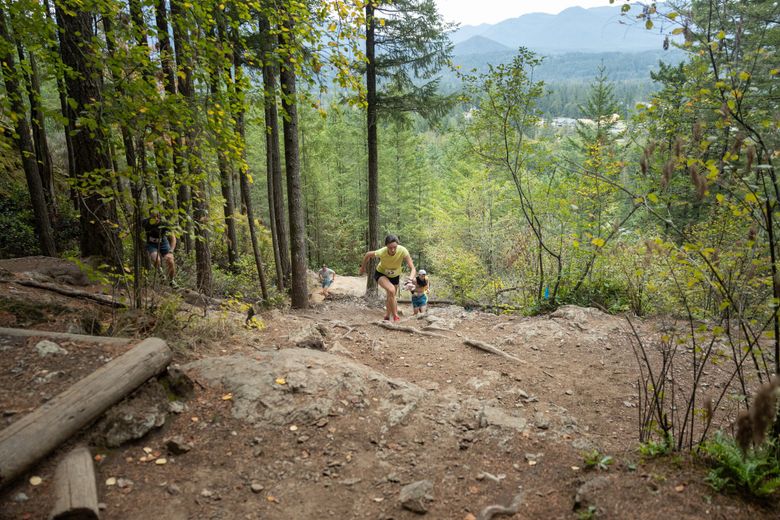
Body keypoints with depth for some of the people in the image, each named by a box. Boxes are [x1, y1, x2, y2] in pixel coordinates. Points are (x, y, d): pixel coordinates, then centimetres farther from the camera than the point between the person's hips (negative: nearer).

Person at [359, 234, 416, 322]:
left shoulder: (403, 251, -36)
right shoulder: (381, 252, -36)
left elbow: (413, 269, -38)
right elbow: (368, 254, -14)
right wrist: (363, 267, 0)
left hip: (395, 275, 3)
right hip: (381, 274, -3)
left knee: (391, 297, 19)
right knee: (391, 290, -31)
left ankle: (386, 317, 46)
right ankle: (395, 317, -17)